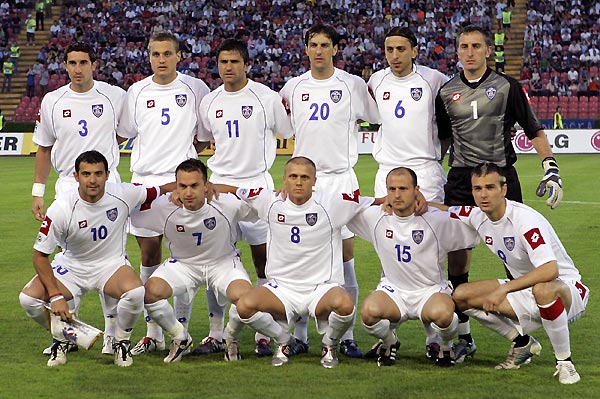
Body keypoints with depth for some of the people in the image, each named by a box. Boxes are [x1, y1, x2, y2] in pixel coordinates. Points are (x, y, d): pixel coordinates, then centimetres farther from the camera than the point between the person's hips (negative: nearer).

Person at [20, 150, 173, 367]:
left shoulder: (123, 194, -16)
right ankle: (63, 339, 8)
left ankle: (121, 342, -1)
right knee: (29, 298, -24)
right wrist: (56, 296, -22)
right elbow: (40, 255, -14)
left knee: (135, 293, -34)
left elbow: (161, 189, 0)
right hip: (71, 266, 0)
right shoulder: (61, 209, -21)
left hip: (112, 263, 0)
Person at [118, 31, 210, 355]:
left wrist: (189, 152, 5)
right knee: (149, 256, 5)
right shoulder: (137, 92, 8)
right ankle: (153, 333, 13)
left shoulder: (195, 89, 2)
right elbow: (122, 133, 16)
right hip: (144, 180, 3)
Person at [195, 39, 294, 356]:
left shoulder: (266, 97, -3)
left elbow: (292, 136, 4)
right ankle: (216, 334, 10)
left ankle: (264, 334, 6)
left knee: (264, 261, -1)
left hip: (257, 185, -3)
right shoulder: (209, 102, 9)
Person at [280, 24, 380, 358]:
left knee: (345, 258, -2)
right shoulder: (293, 87, 9)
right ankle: (300, 336, 11)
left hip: (341, 179, -2)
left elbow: (381, 118, 7)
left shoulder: (353, 85, 1)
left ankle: (347, 337, 4)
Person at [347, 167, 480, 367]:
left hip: (431, 290, -2)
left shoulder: (437, 220, -11)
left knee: (442, 313, -36)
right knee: (369, 310, -30)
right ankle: (388, 342, 6)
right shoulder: (376, 218, -4)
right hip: (393, 289, 2)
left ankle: (444, 346, 2)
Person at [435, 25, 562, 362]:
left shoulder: (507, 87, 2)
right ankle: (464, 337, 7)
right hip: (460, 180, 2)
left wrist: (551, 170, -2)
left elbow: (535, 131, 6)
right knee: (456, 255, -3)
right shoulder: (447, 93, 9)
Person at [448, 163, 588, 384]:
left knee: (542, 289, -44)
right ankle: (522, 343, 10)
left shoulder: (525, 219, -27)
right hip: (525, 289, 8)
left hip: (566, 286, -8)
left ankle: (565, 362, -23)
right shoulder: (477, 216, -4)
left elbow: (550, 270, -39)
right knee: (461, 295, -6)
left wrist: (503, 289, -42)